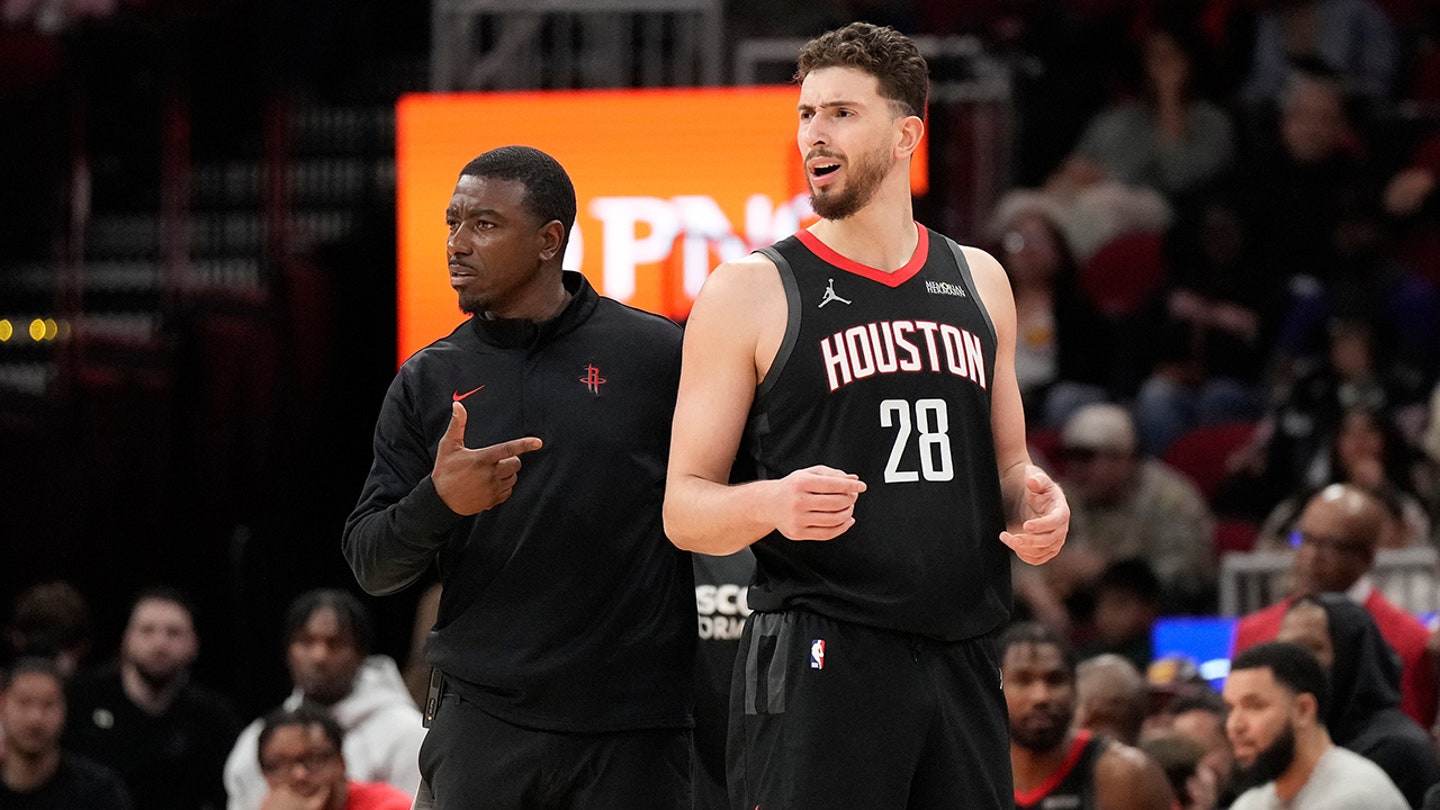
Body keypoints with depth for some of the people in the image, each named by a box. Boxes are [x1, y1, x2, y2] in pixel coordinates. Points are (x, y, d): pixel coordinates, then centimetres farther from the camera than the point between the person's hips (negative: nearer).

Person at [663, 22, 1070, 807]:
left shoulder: (978, 281, 15)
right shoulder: (750, 291, 0)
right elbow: (685, 509, -2)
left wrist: (1034, 502, 2)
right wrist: (769, 503, -23)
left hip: (961, 661, 5)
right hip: (816, 665, -5)